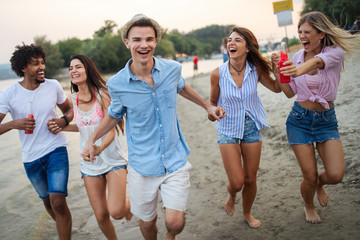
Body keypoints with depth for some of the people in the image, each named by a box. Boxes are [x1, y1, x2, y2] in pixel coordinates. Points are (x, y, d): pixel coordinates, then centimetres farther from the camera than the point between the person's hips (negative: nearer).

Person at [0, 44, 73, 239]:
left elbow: (69, 109, 11)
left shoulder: (53, 86, -4)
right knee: (47, 201, 20)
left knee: (58, 202, -17)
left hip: (56, 149, -1)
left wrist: (64, 120, -10)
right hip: (31, 158, 2)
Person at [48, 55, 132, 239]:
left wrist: (99, 148, -36)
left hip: (113, 158, -4)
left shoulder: (102, 94, -12)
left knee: (116, 212, -17)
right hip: (89, 163, 5)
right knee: (101, 216, 6)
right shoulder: (74, 99, 3)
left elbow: (111, 131, -17)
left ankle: (128, 201, 18)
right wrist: (61, 127, 4)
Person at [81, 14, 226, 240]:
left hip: (175, 160, 1)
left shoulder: (172, 69, -8)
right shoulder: (117, 84, -11)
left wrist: (208, 106, 20)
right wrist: (92, 140, 0)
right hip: (142, 165, 0)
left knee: (175, 222, -7)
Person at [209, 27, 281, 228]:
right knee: (237, 182, -5)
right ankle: (231, 196, 34)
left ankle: (247, 213, 41)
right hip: (228, 130, -2)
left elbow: (277, 88, 3)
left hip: (251, 128, 2)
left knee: (250, 179, 12)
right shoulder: (218, 74, -14)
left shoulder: (255, 70, -11)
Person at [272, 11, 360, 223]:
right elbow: (290, 92, 3)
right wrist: (278, 69, -11)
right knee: (309, 177, 0)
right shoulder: (297, 57, 0)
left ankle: (319, 183, 25)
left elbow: (318, 61, -36)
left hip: (326, 120, -1)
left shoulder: (334, 52, -10)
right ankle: (309, 207, 34)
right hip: (300, 119, 1)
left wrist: (301, 69, -58)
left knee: (336, 175, -14)